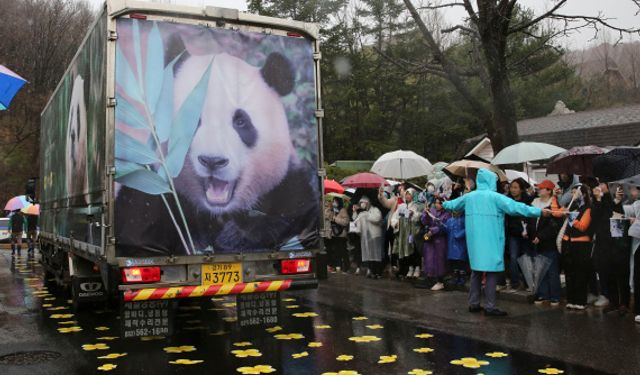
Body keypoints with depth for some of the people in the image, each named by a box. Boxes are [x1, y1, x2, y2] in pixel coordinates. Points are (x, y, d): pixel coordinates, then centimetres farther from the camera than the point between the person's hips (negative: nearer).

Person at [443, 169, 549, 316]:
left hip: (474, 240, 6)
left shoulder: (469, 196, 8)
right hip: (490, 240, -6)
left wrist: (444, 204, 47)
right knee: (491, 271, -2)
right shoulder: (495, 197, -10)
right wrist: (540, 212, -17)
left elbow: (452, 204, 24)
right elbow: (515, 207, -19)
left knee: (476, 270, 14)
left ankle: (473, 304, 19)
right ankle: (490, 307, -2)